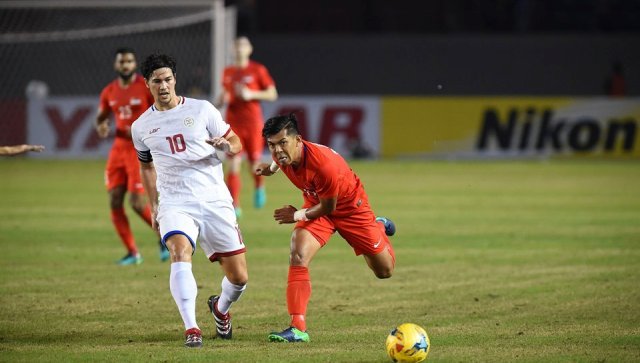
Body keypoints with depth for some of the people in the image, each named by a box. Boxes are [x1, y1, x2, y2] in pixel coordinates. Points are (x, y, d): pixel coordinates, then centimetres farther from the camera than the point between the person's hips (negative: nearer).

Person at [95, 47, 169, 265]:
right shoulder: (109, 92, 8)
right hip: (119, 147, 6)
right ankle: (132, 253, 10)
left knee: (137, 202, -13)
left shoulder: (147, 88, -8)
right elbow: (101, 117, 22)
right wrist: (101, 127, -2)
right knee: (114, 202, 0)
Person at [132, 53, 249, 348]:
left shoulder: (201, 110, 2)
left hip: (214, 201, 0)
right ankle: (191, 329, -34)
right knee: (180, 254, -31)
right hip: (174, 204, 0)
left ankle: (220, 308, 36)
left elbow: (236, 143, 7)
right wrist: (153, 205, 19)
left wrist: (226, 145, -16)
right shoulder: (141, 126, 8)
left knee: (238, 277, 1)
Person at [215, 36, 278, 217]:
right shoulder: (228, 72, 10)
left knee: (254, 163, 4)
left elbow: (272, 94, 0)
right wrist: (221, 100, -1)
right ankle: (234, 206, -8)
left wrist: (252, 94, -13)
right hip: (234, 124, 2)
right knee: (233, 164, -9)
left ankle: (259, 187, 38)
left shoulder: (258, 70, 0)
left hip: (253, 123, -2)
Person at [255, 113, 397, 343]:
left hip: (349, 205, -4)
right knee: (298, 255, -25)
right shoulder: (283, 154, -22)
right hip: (316, 205, 4)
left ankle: (379, 228, 44)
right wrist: (272, 167, 21)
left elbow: (328, 207, -25)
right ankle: (298, 328, -24)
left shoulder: (324, 163, -41)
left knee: (384, 270, 9)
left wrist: (298, 215, -16)